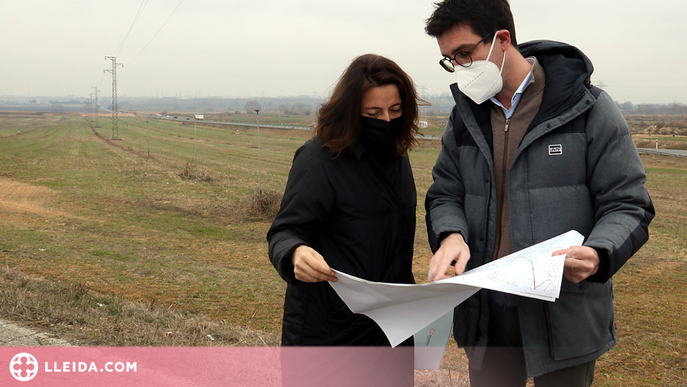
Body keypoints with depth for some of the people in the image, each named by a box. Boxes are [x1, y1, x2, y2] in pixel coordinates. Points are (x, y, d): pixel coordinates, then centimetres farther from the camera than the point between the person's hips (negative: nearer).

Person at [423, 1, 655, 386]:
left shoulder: (588, 109, -7)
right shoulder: (465, 116, 7)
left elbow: (627, 206, -6)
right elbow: (445, 195, 12)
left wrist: (598, 254, -27)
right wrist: (450, 235, -12)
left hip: (565, 316, -4)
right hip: (485, 315, 4)